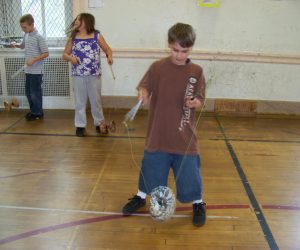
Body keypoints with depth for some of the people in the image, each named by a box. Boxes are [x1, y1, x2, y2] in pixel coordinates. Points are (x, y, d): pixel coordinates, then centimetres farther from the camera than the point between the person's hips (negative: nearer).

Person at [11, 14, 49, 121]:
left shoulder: (38, 37, -16)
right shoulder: (26, 35, 8)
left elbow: (46, 53, -17)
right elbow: (23, 46, 26)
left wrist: (34, 60, -24)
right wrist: (16, 45, 4)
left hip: (36, 70, -8)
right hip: (28, 70, 8)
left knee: (35, 92, 2)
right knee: (28, 91, 15)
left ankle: (38, 113, 16)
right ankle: (33, 111, 30)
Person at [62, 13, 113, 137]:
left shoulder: (97, 36, -1)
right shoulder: (73, 37, 4)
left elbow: (108, 49, 6)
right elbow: (65, 54, 7)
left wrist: (109, 56, -16)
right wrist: (71, 58, -15)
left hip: (94, 74, -1)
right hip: (78, 74, 1)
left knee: (96, 100, 10)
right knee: (80, 101, 9)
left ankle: (99, 123, 24)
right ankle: (80, 125, 19)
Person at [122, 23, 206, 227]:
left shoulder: (196, 72, -3)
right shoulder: (158, 67, -6)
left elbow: (200, 100, -1)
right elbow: (144, 86, -5)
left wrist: (194, 102, -24)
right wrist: (143, 94, -28)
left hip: (184, 137, 0)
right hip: (158, 134, 1)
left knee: (189, 171, 7)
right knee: (151, 168, 16)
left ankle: (198, 204, 31)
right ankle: (141, 197, 41)